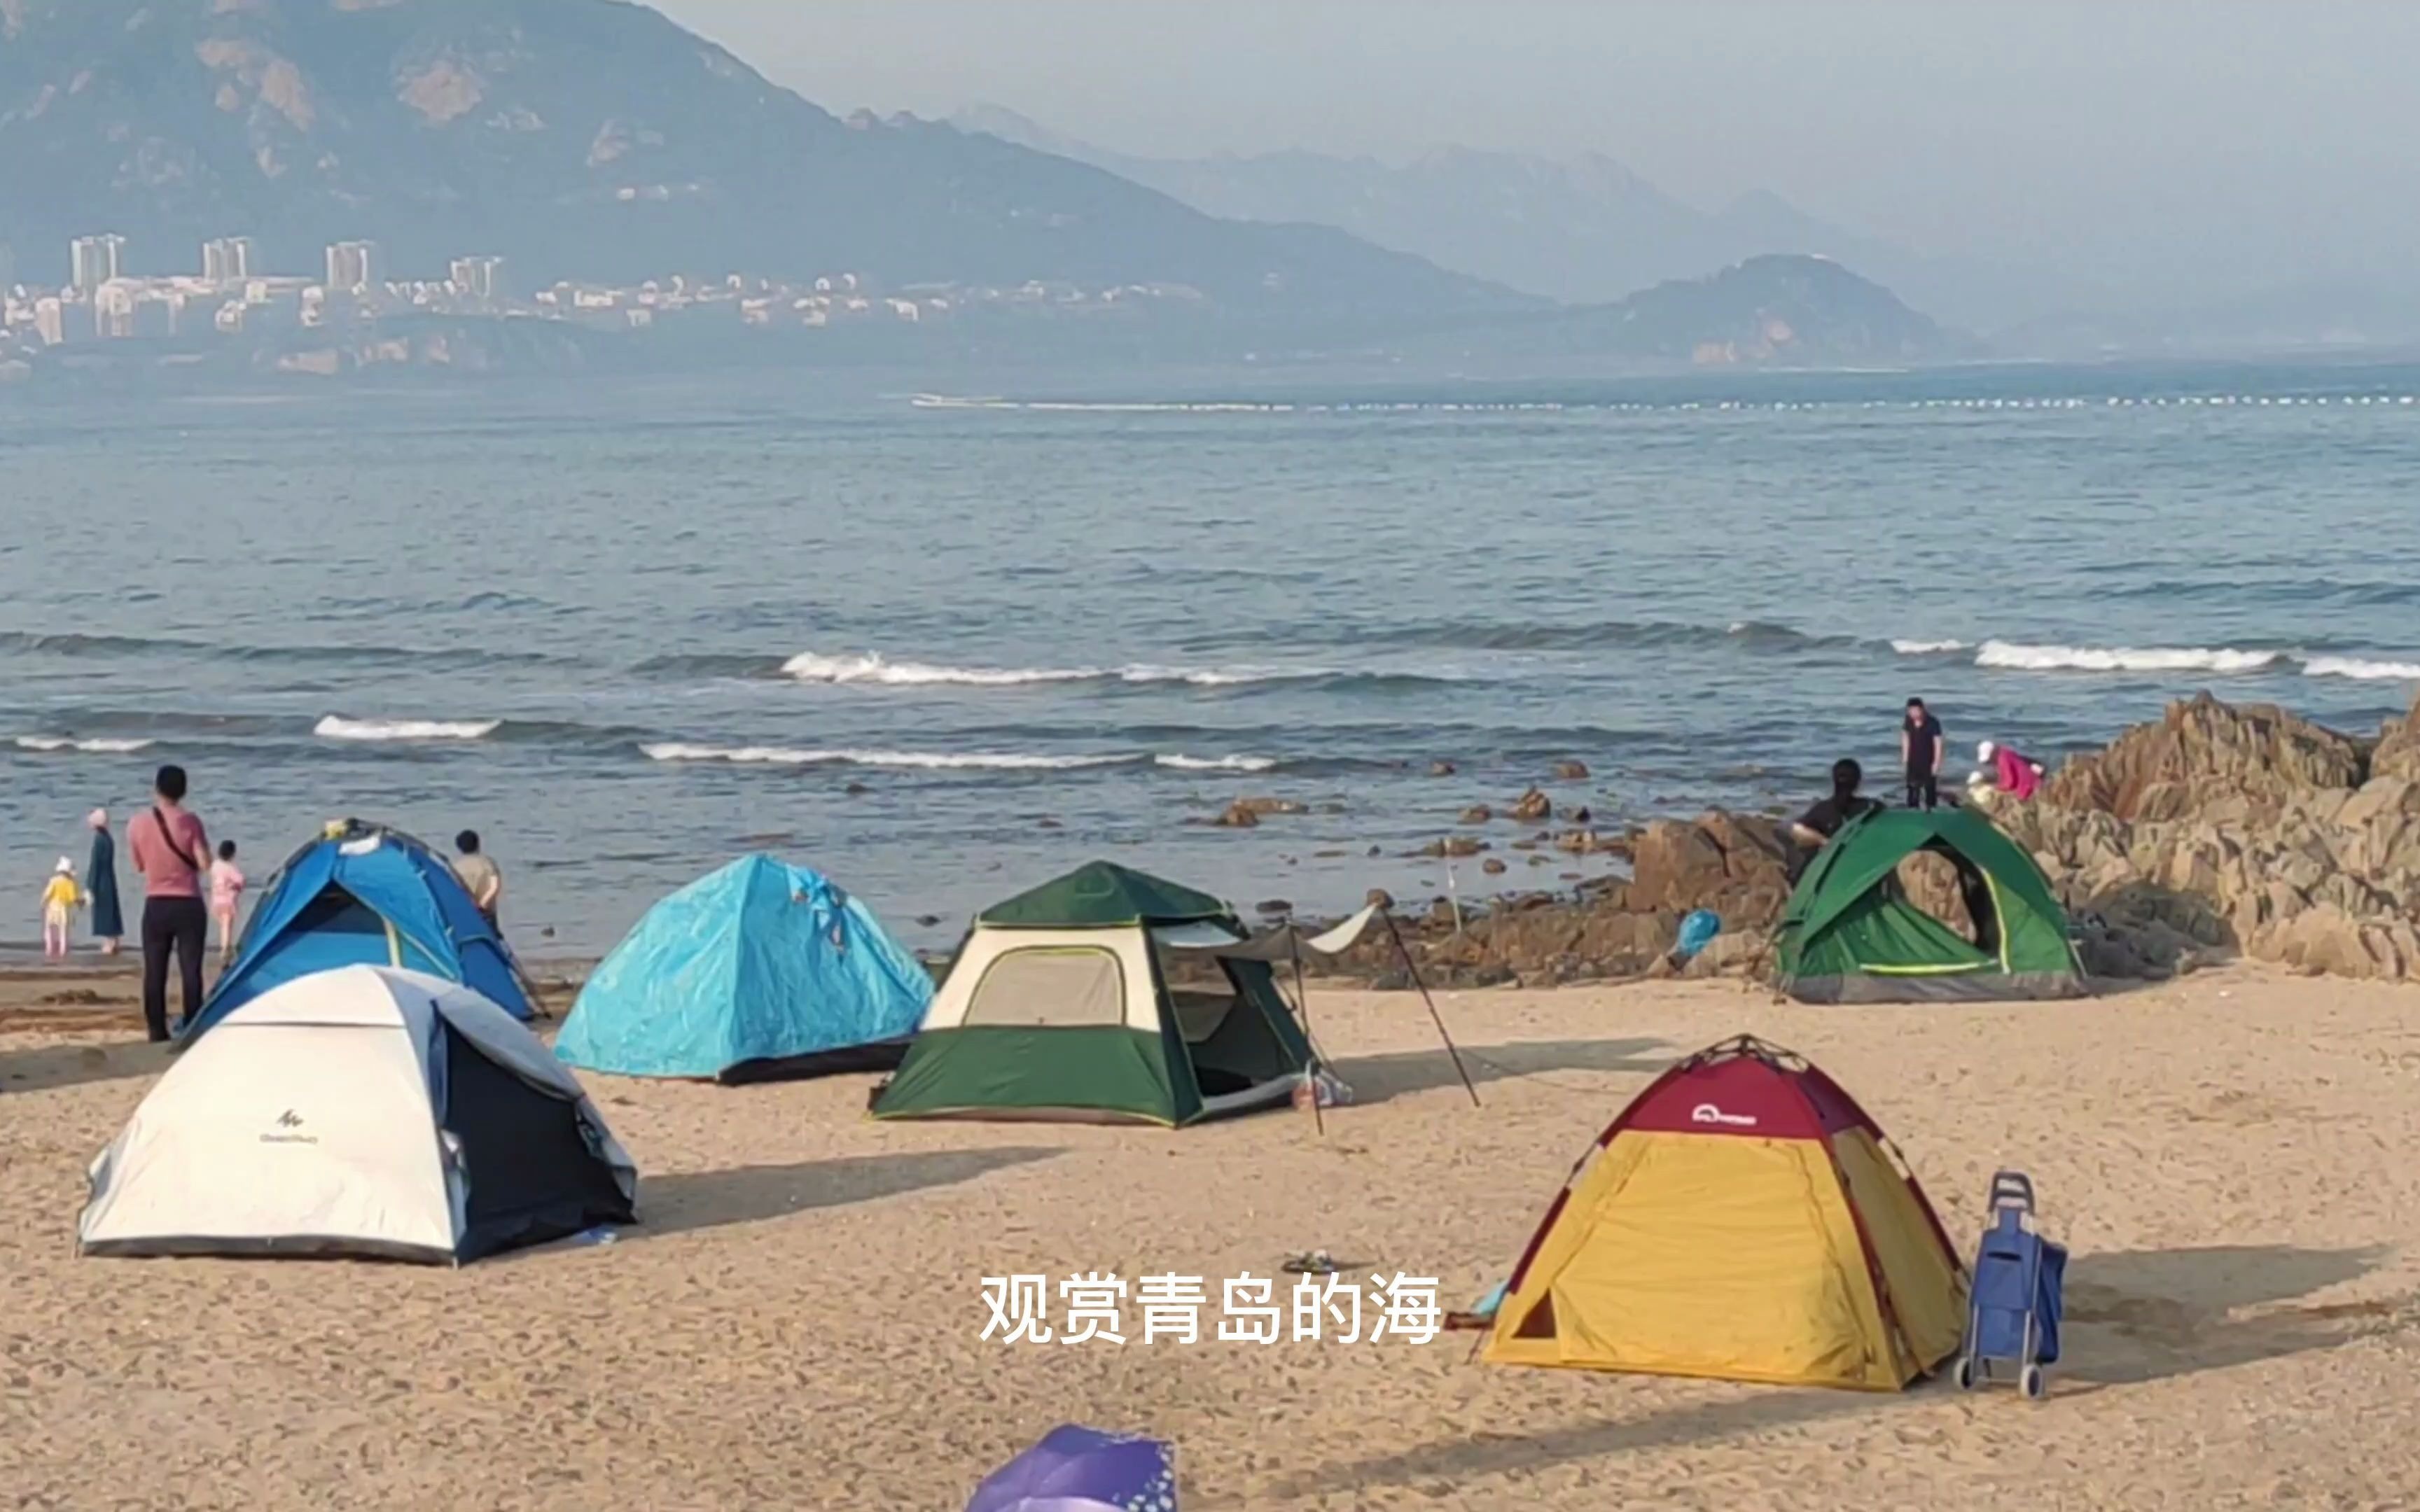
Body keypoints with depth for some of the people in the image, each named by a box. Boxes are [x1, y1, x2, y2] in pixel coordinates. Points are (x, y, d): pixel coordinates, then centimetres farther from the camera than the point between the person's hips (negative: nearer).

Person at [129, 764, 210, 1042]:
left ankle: (157, 1032, 4)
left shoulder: (137, 824, -1)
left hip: (155, 906, 2)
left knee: (154, 972, 6)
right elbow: (204, 862, -10)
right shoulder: (189, 822, -10)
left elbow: (139, 865, 9)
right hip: (188, 905, -2)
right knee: (190, 970, 2)